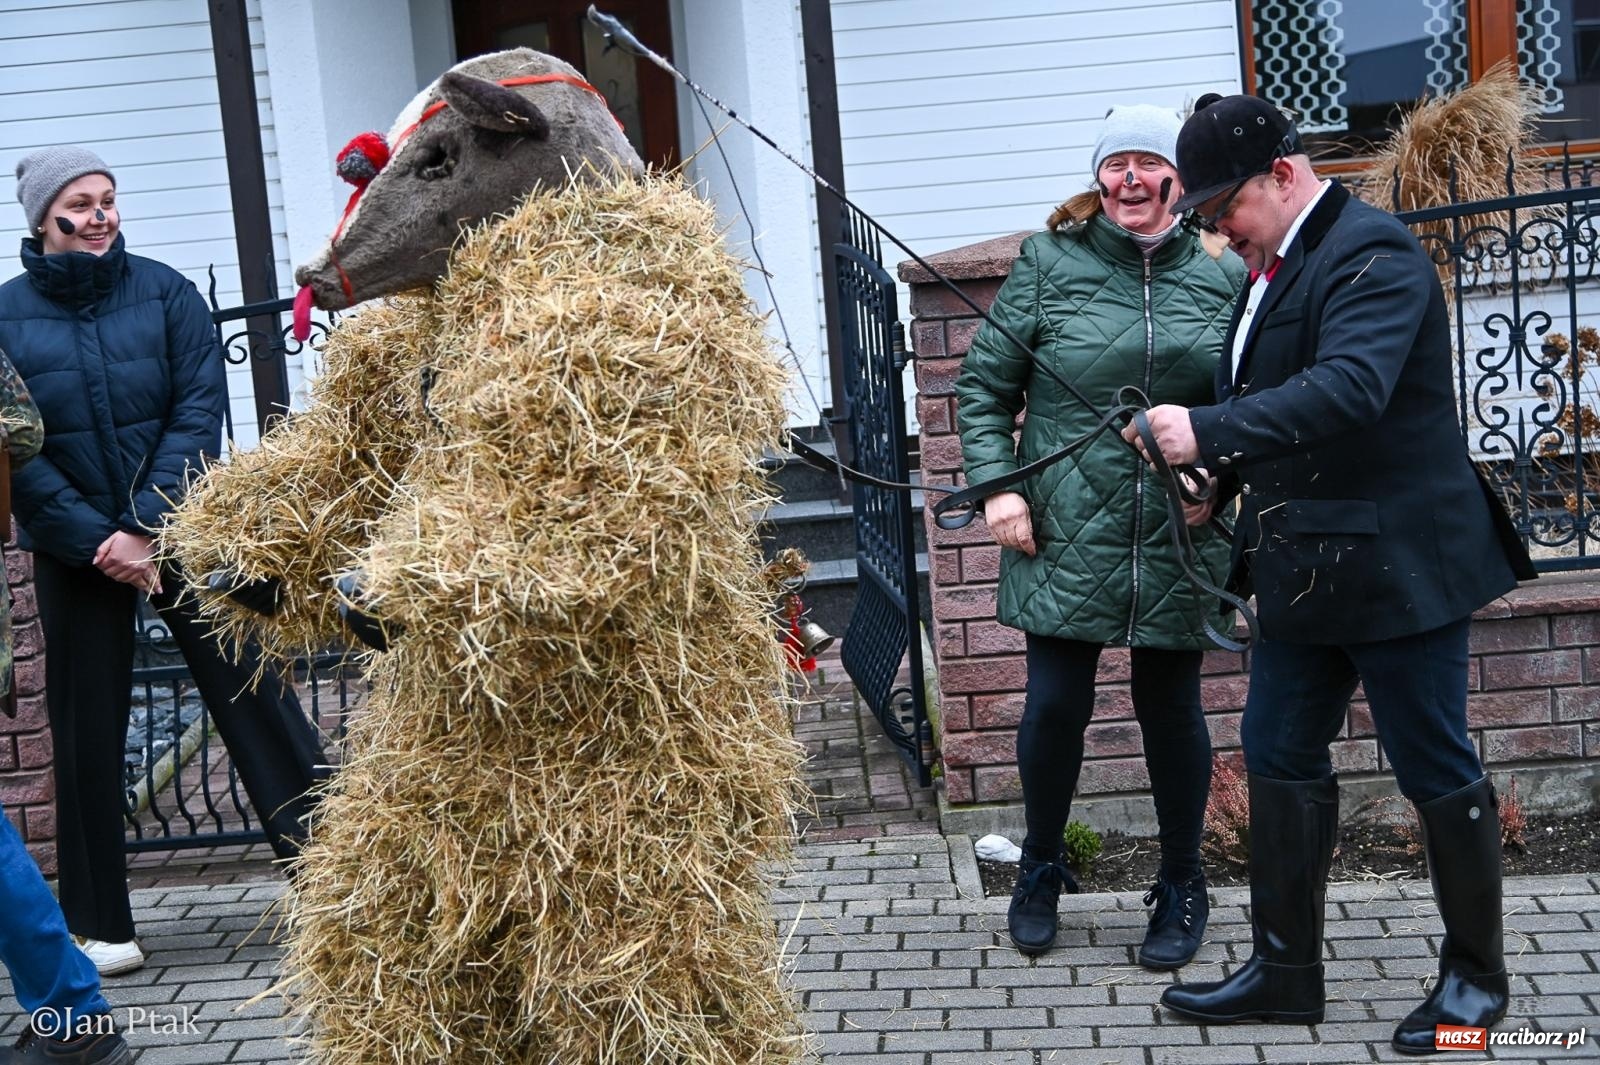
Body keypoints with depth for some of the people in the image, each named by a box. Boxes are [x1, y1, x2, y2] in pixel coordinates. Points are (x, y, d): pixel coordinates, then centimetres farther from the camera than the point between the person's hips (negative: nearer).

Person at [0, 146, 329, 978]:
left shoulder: (163, 292, 0)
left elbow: (198, 412, -6)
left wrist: (147, 529, -14)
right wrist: (96, 539, -13)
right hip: (75, 553, 1)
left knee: (254, 696, -4)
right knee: (88, 736, 7)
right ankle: (98, 924, 19)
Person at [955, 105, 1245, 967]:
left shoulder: (1222, 277, 4)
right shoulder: (1047, 265, 1)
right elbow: (984, 385, 3)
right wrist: (997, 485, -7)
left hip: (1178, 540, 1)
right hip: (1066, 534, -1)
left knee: (1170, 706, 9)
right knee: (1055, 703, 2)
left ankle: (1180, 887, 28)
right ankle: (1040, 871, 28)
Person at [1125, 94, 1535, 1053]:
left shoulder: (1372, 253, -17)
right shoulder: (1279, 264, 11)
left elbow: (1347, 388, -33)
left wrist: (1208, 433, -36)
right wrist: (1221, 482, 6)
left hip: (1399, 563, -9)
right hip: (1306, 567, 9)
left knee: (1436, 770, 4)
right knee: (1281, 756, 12)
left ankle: (1477, 976, 23)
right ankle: (1287, 971, 23)